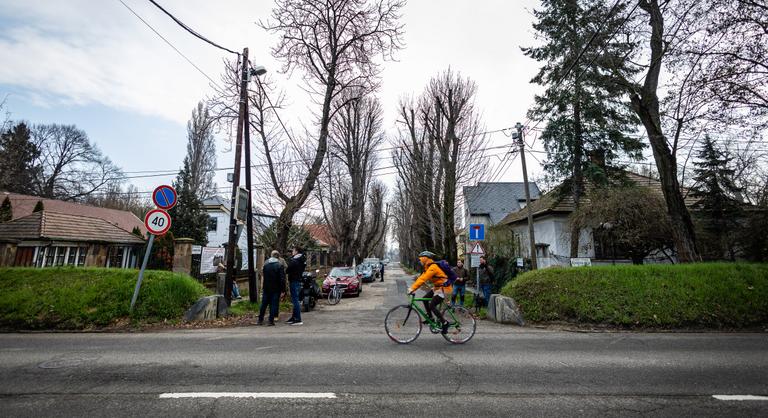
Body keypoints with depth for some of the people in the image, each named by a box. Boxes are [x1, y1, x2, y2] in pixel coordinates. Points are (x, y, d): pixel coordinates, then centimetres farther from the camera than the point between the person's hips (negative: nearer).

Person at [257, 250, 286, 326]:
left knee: (264, 304, 14)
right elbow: (282, 279, -14)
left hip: (266, 288, 4)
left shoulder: (265, 264, 3)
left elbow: (263, 275, 13)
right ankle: (271, 321, 4)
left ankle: (260, 320, 20)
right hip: (276, 289, -4)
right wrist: (283, 290, -10)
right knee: (273, 304, 3)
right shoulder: (279, 265, -11)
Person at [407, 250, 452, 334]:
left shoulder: (433, 267, -23)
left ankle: (444, 323, -3)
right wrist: (412, 287, -2)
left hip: (443, 288, -10)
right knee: (425, 299, 6)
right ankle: (430, 317, 17)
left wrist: (413, 289, -30)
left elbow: (423, 279, -29)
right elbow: (421, 277, 7)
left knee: (432, 305, -14)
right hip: (437, 287, 10)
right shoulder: (428, 267, 9)